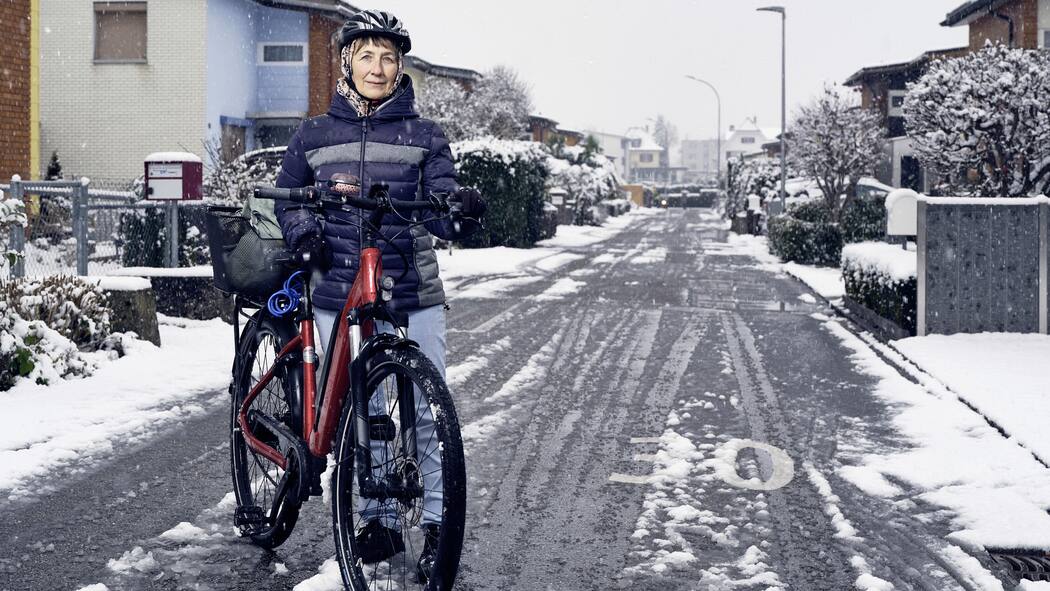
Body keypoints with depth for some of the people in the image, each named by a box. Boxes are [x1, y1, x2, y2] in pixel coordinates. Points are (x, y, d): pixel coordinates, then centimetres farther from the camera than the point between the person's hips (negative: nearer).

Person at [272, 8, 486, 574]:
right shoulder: (314, 135, 9)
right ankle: (380, 521, 18)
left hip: (412, 297, -1)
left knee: (425, 414, -4)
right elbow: (286, 197, 20)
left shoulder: (423, 135, 5)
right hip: (339, 298, 2)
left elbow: (439, 205, -3)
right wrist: (303, 231, -1)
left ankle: (438, 522, 9)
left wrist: (462, 210, -27)